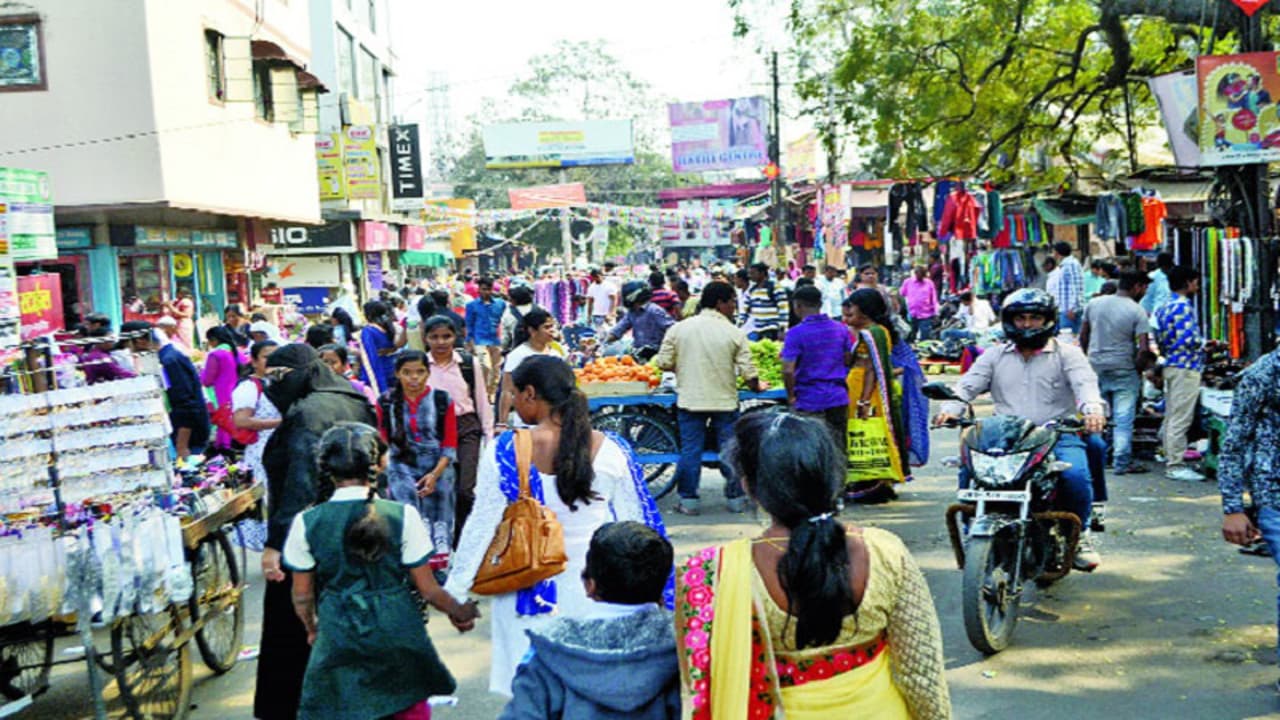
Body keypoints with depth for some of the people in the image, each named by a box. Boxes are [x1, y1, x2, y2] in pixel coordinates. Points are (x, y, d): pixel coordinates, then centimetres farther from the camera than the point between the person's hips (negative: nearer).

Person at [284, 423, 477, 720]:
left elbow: (302, 596, 4)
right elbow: (427, 589, -4)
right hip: (398, 635, 0)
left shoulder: (306, 523, -7)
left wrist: (312, 629, 24)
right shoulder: (402, 516, -11)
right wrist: (460, 612, 14)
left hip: (337, 639, 0)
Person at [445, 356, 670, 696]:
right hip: (596, 590, 2)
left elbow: (481, 527, -7)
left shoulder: (506, 451, -11)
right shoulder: (611, 451, -5)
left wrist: (455, 594, 3)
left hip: (530, 590, -1)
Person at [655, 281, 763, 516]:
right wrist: (756, 387, 13)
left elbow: (663, 362, -1)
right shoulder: (734, 333, -7)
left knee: (690, 450, 8)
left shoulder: (679, 329, -2)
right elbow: (748, 371, -7)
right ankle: (736, 499, 17)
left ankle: (688, 500, 11)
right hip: (724, 400, -1)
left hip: (689, 400, 1)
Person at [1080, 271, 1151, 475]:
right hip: (1124, 370, -5)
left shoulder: (1093, 304, 2)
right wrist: (1139, 369, 0)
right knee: (1123, 418, 1)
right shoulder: (1137, 311, -11)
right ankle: (1121, 462, 2)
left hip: (1095, 367, 5)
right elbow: (1143, 347, -16)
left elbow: (1083, 336, 10)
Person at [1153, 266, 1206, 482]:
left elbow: (1159, 339, 16)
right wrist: (1204, 344, -5)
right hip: (1186, 367, -10)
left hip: (1171, 365, 10)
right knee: (1181, 419, -7)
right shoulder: (1183, 306, -15)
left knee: (1171, 417, 13)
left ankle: (1172, 462, 19)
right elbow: (1189, 339, -22)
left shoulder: (1164, 307, 14)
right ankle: (1175, 466, -5)